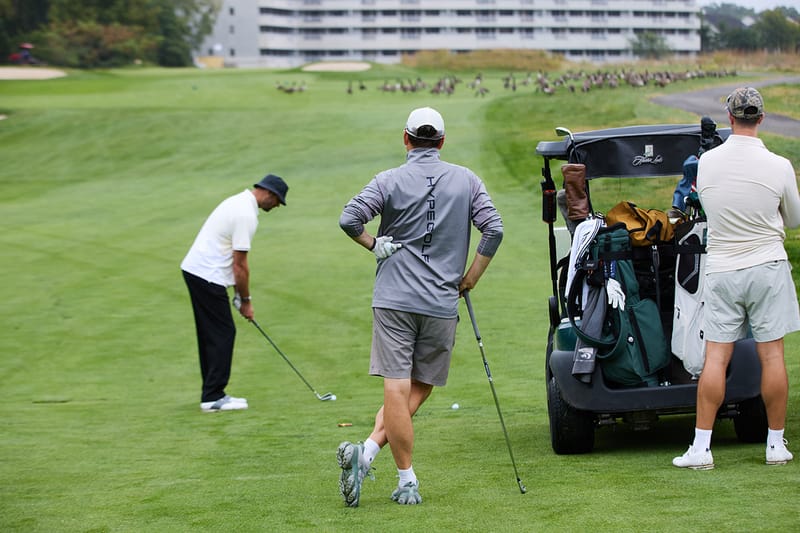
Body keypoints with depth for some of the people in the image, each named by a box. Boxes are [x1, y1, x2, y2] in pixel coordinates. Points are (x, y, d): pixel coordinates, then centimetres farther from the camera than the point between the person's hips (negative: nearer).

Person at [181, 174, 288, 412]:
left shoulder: (239, 202, 16)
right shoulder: (246, 214, -17)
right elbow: (240, 264, -14)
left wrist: (239, 293, 17)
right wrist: (246, 301, -4)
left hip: (194, 269, 10)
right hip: (207, 276, -10)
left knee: (211, 335, 13)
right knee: (223, 333, -6)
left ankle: (212, 394, 17)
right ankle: (213, 398, -6)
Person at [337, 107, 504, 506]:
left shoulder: (389, 181, -1)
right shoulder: (466, 180, 4)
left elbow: (349, 220, -13)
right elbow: (494, 229, -1)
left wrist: (373, 245, 4)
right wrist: (470, 278, 8)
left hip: (393, 299, -1)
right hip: (442, 304, 1)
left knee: (397, 389, -2)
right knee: (419, 390, 9)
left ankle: (407, 482, -9)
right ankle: (368, 452, -6)